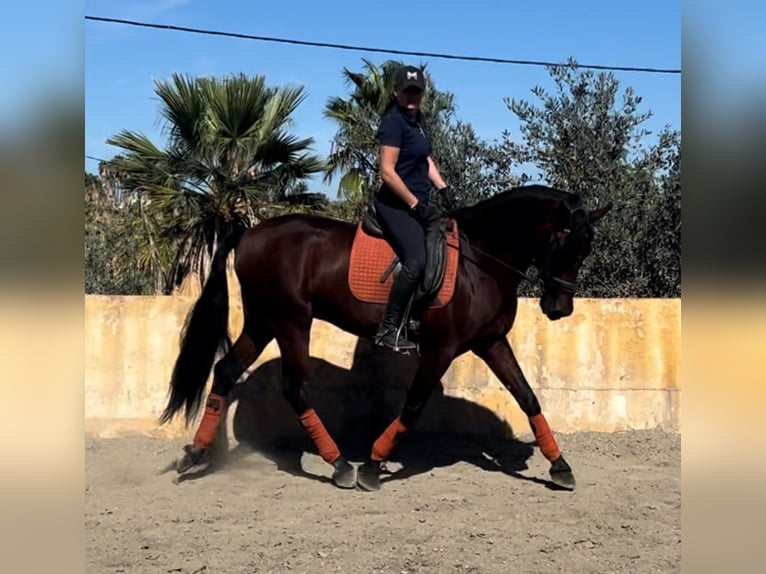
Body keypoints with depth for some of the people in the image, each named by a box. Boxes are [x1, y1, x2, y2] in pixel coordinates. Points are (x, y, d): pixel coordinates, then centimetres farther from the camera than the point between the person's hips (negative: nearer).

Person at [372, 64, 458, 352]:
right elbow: (388, 172, -20)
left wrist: (444, 188, 7)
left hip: (417, 203, 10)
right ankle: (388, 329, -18)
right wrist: (416, 205, -19)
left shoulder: (416, 118, 13)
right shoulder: (393, 122, -14)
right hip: (396, 205, -10)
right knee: (416, 261, -26)